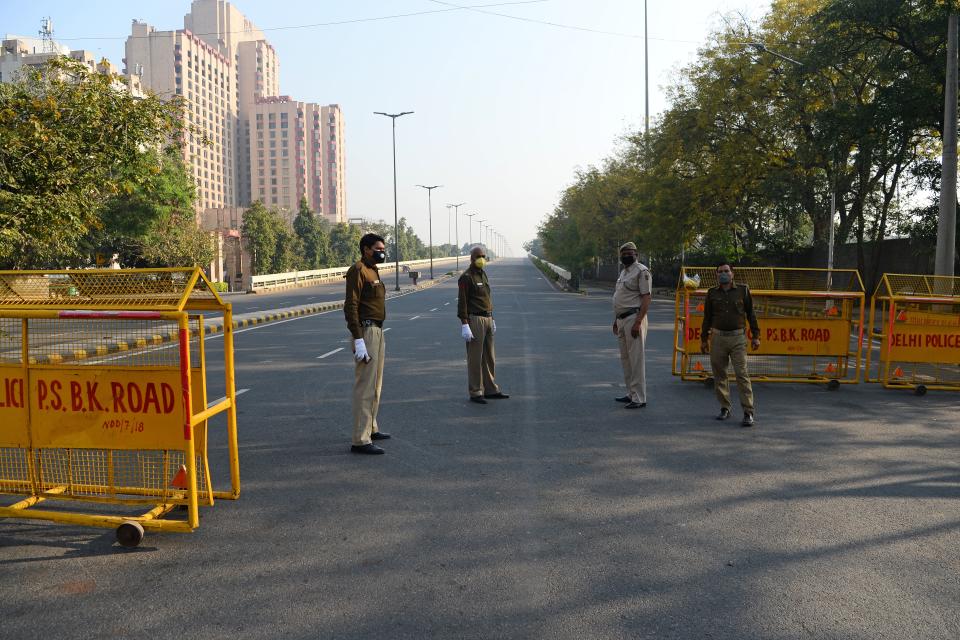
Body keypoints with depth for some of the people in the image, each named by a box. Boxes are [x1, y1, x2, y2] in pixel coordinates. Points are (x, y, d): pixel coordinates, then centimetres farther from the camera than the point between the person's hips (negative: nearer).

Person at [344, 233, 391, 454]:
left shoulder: (373, 271, 18)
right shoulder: (358, 270, -13)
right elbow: (351, 306, -20)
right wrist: (358, 340, -25)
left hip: (378, 330, 10)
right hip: (366, 331, -10)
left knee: (376, 383, 18)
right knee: (365, 385, -11)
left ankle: (371, 428, 30)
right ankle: (360, 440, -9)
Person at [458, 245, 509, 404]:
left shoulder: (483, 275, 16)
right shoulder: (466, 277, -10)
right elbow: (462, 302, -15)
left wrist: (492, 319, 22)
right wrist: (465, 325, -21)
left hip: (487, 319, 9)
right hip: (474, 320, -9)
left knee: (489, 357, 12)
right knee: (475, 358, -3)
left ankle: (491, 390, 19)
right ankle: (475, 393, 3)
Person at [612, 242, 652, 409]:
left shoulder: (641, 271, -9)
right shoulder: (623, 271, 19)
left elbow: (646, 298, -16)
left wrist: (638, 322, -23)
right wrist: (616, 320, 21)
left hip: (633, 318, -9)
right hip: (621, 319, 9)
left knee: (636, 359, -8)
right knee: (625, 358, 13)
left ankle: (639, 398, -4)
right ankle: (631, 394, 22)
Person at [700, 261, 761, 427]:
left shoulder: (743, 290, 5)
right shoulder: (712, 293, 8)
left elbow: (750, 314, 8)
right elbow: (707, 317, 13)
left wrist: (755, 336, 5)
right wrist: (704, 339, 13)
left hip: (737, 338, -2)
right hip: (718, 338, 2)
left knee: (742, 374, -8)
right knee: (719, 374, 5)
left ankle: (748, 412, -7)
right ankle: (725, 408, 18)